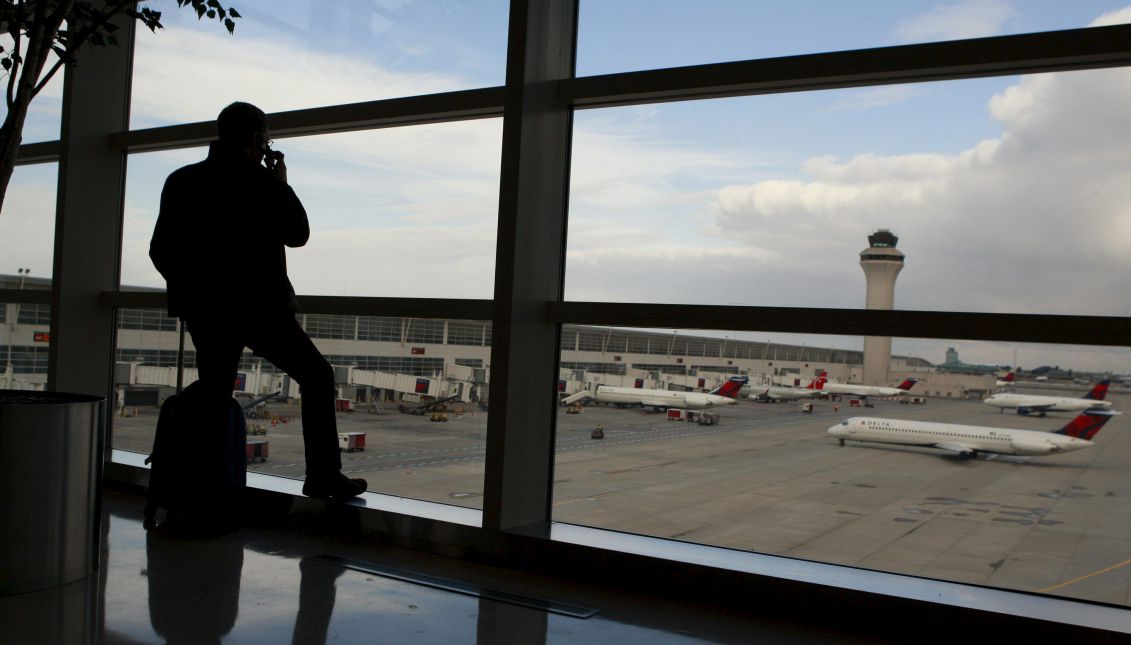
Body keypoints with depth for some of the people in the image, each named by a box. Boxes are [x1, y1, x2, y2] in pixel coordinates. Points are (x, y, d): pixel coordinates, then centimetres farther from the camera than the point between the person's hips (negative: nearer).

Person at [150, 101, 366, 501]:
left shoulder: (181, 181, 7)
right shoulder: (259, 182, -9)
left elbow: (161, 249, 9)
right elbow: (297, 233, 0)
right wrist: (282, 184, 10)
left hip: (203, 310, 6)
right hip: (256, 306, -5)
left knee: (213, 400, 16)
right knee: (317, 376, 7)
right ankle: (323, 477, 3)